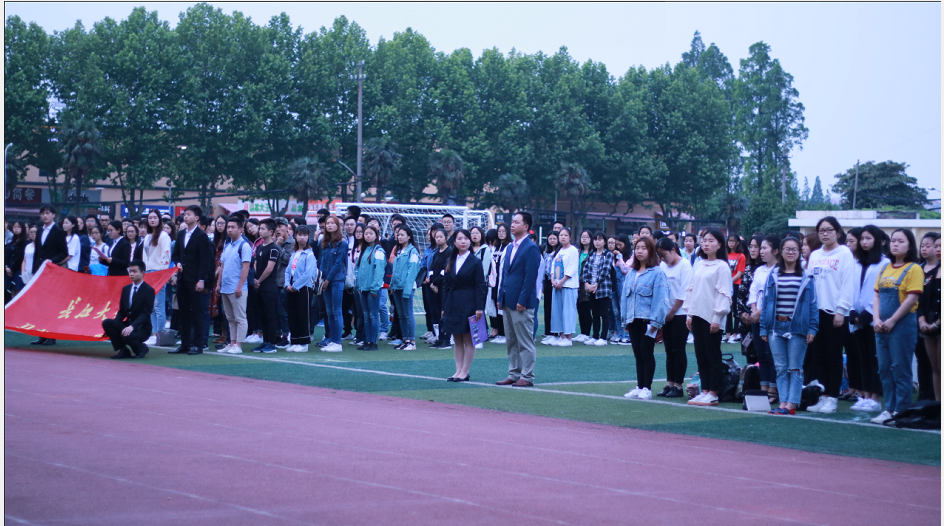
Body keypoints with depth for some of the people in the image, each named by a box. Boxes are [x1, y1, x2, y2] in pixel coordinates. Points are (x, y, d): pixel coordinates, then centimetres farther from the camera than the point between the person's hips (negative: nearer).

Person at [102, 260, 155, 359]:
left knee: (127, 336, -37)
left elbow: (146, 313, -17)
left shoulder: (149, 290, -9)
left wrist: (132, 326, -32)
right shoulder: (126, 289, 11)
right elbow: (121, 311, 12)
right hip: (127, 325, 6)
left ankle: (141, 348, -1)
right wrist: (112, 325, -7)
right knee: (106, 322, -19)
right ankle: (123, 350, -6)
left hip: (142, 328, -6)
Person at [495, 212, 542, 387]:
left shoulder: (531, 248, -10)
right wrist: (501, 298, 12)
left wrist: (522, 300, -18)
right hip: (508, 302, 9)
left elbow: (531, 276, -15)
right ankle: (514, 374, 17)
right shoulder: (510, 248, 16)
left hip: (521, 303, -9)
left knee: (525, 342, -3)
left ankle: (527, 377, 1)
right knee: (511, 342, 11)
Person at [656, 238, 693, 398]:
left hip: (680, 314, -6)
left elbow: (684, 292, -13)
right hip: (666, 314, 6)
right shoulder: (662, 266, 9)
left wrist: (672, 311, -12)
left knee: (678, 350, -3)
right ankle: (670, 384, 12)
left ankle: (678, 386, 1)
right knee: (669, 350, 8)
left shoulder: (684, 265, -9)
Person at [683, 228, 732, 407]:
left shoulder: (722, 266, -8)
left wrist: (717, 318, -14)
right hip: (697, 315, 7)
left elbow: (723, 294, -11)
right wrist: (689, 313, 10)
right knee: (700, 355, 9)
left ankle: (713, 394, 3)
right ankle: (704, 391, 14)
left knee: (713, 356, -2)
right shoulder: (698, 265, 12)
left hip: (711, 317, -7)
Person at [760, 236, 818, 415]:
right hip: (776, 326, 3)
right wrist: (763, 328, 5)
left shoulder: (806, 276, 3)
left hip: (797, 327, -3)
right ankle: (783, 403, 6)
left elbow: (812, 303, 2)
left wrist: (812, 328, -6)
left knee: (795, 368, -2)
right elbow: (766, 301, 9)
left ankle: (791, 404, -2)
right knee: (781, 368, 4)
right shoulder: (773, 275, 8)